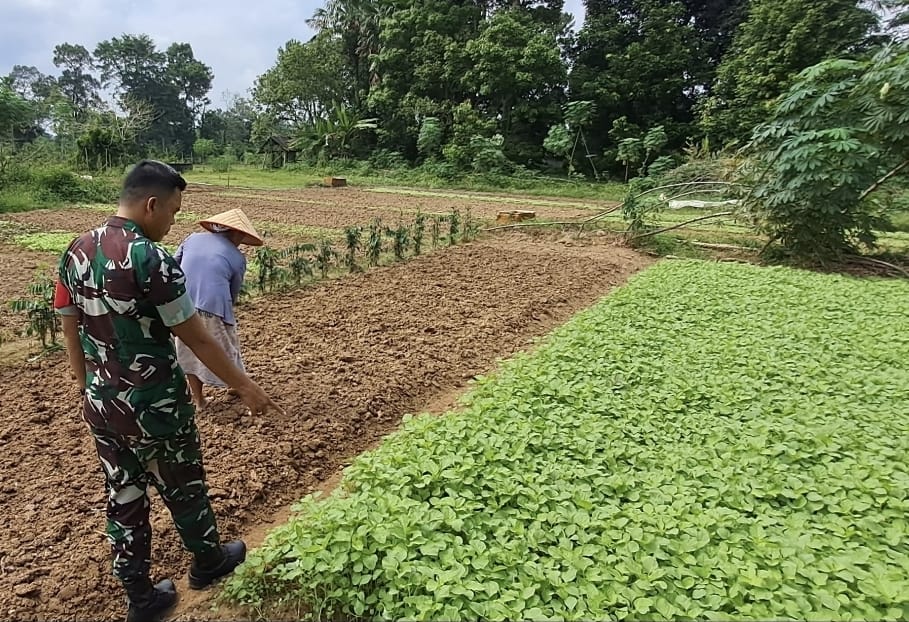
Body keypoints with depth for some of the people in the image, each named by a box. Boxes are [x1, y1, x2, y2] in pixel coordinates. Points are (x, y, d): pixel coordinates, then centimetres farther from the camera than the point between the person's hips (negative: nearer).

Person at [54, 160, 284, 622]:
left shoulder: (75, 252, 1)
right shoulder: (150, 259, -23)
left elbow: (70, 333, 9)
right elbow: (197, 339, -20)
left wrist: (91, 389, 20)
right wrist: (245, 386, -10)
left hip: (100, 405, 7)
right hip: (155, 406, -7)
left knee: (123, 496, 17)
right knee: (183, 487, 16)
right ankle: (208, 560, 41)